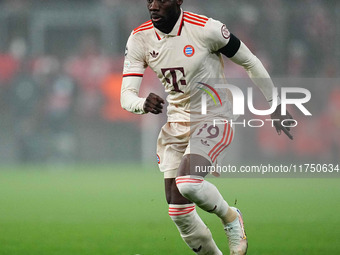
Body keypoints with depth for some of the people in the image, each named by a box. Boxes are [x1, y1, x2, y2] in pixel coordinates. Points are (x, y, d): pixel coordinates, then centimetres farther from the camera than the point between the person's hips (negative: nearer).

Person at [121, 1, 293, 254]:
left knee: (188, 183, -30)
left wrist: (275, 106, 2)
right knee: (178, 211, 0)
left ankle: (230, 217, 0)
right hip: (175, 125, 5)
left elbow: (250, 62, -4)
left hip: (213, 120, -5)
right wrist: (143, 104, -34)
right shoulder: (140, 39, -5)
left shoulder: (206, 29, -18)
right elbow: (126, 96, -10)